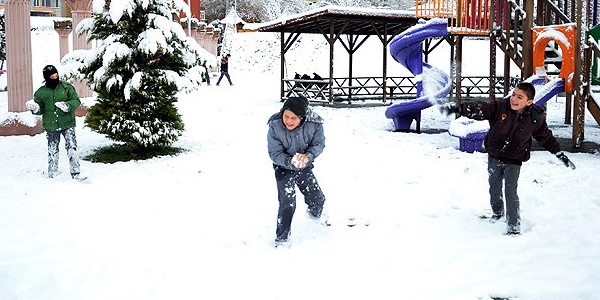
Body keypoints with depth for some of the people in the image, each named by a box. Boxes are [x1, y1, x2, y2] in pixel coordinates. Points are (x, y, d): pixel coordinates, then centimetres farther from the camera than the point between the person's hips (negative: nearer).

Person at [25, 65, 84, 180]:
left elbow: (76, 100, -4)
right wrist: (35, 108, -17)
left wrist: (68, 105, -22)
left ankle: (75, 173, -5)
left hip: (67, 124, -1)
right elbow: (40, 109, 6)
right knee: (52, 151, 10)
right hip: (51, 126, 2)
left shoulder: (67, 87, -2)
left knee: (72, 148, -10)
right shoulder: (41, 92, 1)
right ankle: (52, 175, 22)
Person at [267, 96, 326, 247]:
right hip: (284, 169, -3)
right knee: (287, 204, -14)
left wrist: (308, 156, -33)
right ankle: (281, 238, 6)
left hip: (305, 168, 3)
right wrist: (290, 161, -40)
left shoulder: (314, 124, -26)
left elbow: (319, 144, -13)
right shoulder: (275, 127, -29)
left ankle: (314, 215, 53)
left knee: (318, 198, 15)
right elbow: (275, 154, -22)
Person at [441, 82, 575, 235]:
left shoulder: (535, 118, -11)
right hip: (494, 157, 2)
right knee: (494, 189, 18)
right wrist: (458, 108, -43)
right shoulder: (499, 107, -16)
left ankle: (513, 226, 2)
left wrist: (560, 153, 10)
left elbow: (546, 137, 5)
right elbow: (479, 110, -26)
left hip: (514, 161, -2)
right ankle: (497, 211, 48)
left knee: (510, 192, -10)